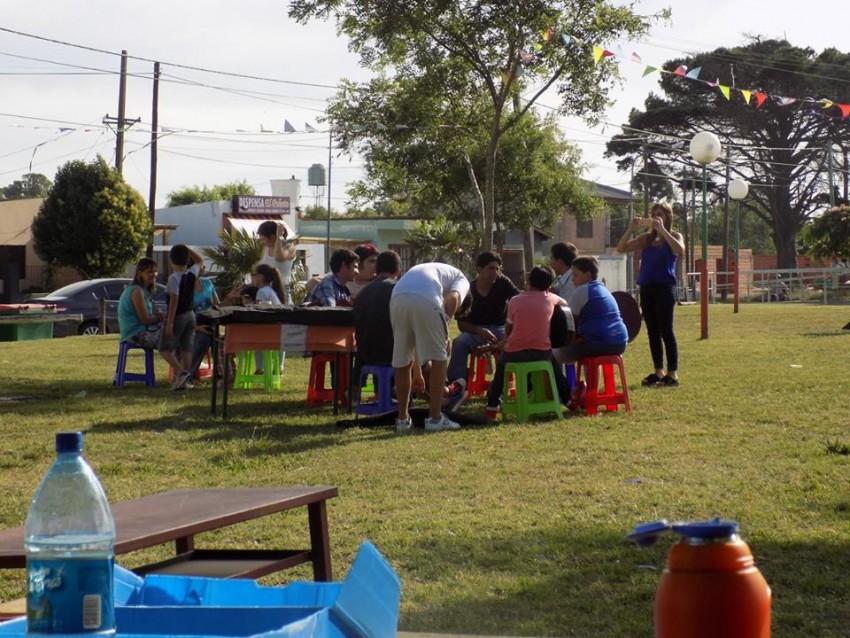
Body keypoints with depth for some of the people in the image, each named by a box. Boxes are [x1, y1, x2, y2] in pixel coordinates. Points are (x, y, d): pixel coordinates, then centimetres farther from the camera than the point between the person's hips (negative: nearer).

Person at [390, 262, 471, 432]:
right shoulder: (461, 279, 28)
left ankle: (403, 419, 26)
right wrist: (444, 329, 8)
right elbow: (452, 299, -1)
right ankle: (435, 418, 12)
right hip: (426, 299, -6)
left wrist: (417, 370, 48)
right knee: (439, 358, 11)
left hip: (397, 298, 6)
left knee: (401, 362, 18)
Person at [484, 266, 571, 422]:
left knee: (501, 362, 30)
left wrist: (506, 340, 26)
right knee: (553, 360, 33)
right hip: (542, 353, 1)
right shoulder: (550, 298, 1)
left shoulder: (515, 301, -4)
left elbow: (508, 327, 5)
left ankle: (492, 406, 26)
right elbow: (563, 303, 24)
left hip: (515, 354, -1)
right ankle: (567, 399, 35)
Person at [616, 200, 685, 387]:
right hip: (646, 288, 5)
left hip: (664, 287, -5)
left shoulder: (674, 236, 3)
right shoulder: (646, 238, 14)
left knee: (666, 330, -8)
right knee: (652, 331, 7)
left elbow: (680, 251, -20)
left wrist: (662, 230, -19)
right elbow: (621, 248, 9)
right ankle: (658, 372, 13)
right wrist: (631, 229, -4)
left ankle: (673, 373, -7)